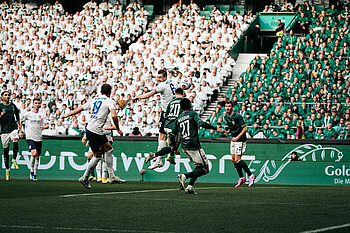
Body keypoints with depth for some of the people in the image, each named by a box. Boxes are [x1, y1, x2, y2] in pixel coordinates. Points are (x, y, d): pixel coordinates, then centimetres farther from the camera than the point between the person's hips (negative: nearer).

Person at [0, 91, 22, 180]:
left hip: (13, 128, 1)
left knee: (15, 143, -28)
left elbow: (17, 119, 18)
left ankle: (14, 159, -9)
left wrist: (20, 130, 16)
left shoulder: (13, 106, 10)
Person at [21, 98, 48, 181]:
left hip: (39, 138, 3)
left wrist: (44, 127, -21)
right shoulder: (27, 114, 2)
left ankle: (34, 174, 17)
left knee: (37, 156, 5)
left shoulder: (42, 115, 6)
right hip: (30, 137, -3)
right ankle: (31, 171, -4)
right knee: (34, 153, -21)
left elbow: (47, 124, 1)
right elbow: (21, 122, 15)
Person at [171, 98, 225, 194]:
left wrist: (175, 149, 28)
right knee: (205, 169, -2)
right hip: (194, 145, -7)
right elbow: (201, 123, -20)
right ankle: (184, 176, -21)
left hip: (184, 147, 7)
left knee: (200, 166, 21)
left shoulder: (178, 119, 15)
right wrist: (215, 128, -17)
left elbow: (172, 136, 15)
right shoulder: (193, 114, 0)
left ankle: (190, 186, 5)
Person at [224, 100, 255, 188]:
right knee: (233, 159, 7)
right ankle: (241, 178, 18)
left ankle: (250, 175, -6)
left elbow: (245, 128, -18)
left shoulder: (237, 116, -18)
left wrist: (237, 137, -22)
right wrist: (228, 132, 1)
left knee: (237, 159, -15)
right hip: (233, 140, 8)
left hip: (240, 140, -8)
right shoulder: (226, 117, 5)